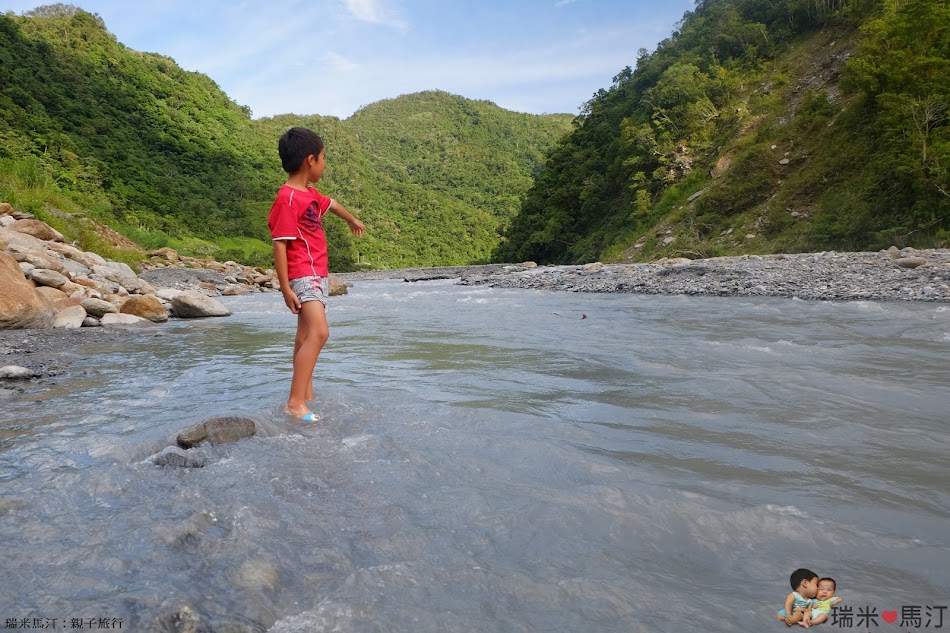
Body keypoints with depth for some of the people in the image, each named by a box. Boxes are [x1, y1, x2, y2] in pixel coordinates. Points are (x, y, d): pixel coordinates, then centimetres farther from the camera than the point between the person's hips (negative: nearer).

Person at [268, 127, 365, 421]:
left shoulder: (310, 194, 13)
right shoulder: (287, 199, -16)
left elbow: (331, 204, 35)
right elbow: (279, 244, -19)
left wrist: (353, 221, 53)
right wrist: (285, 288, -22)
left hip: (317, 275, 10)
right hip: (302, 275, -10)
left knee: (306, 335, 14)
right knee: (319, 332, -22)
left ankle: (306, 396, 23)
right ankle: (295, 403, -21)